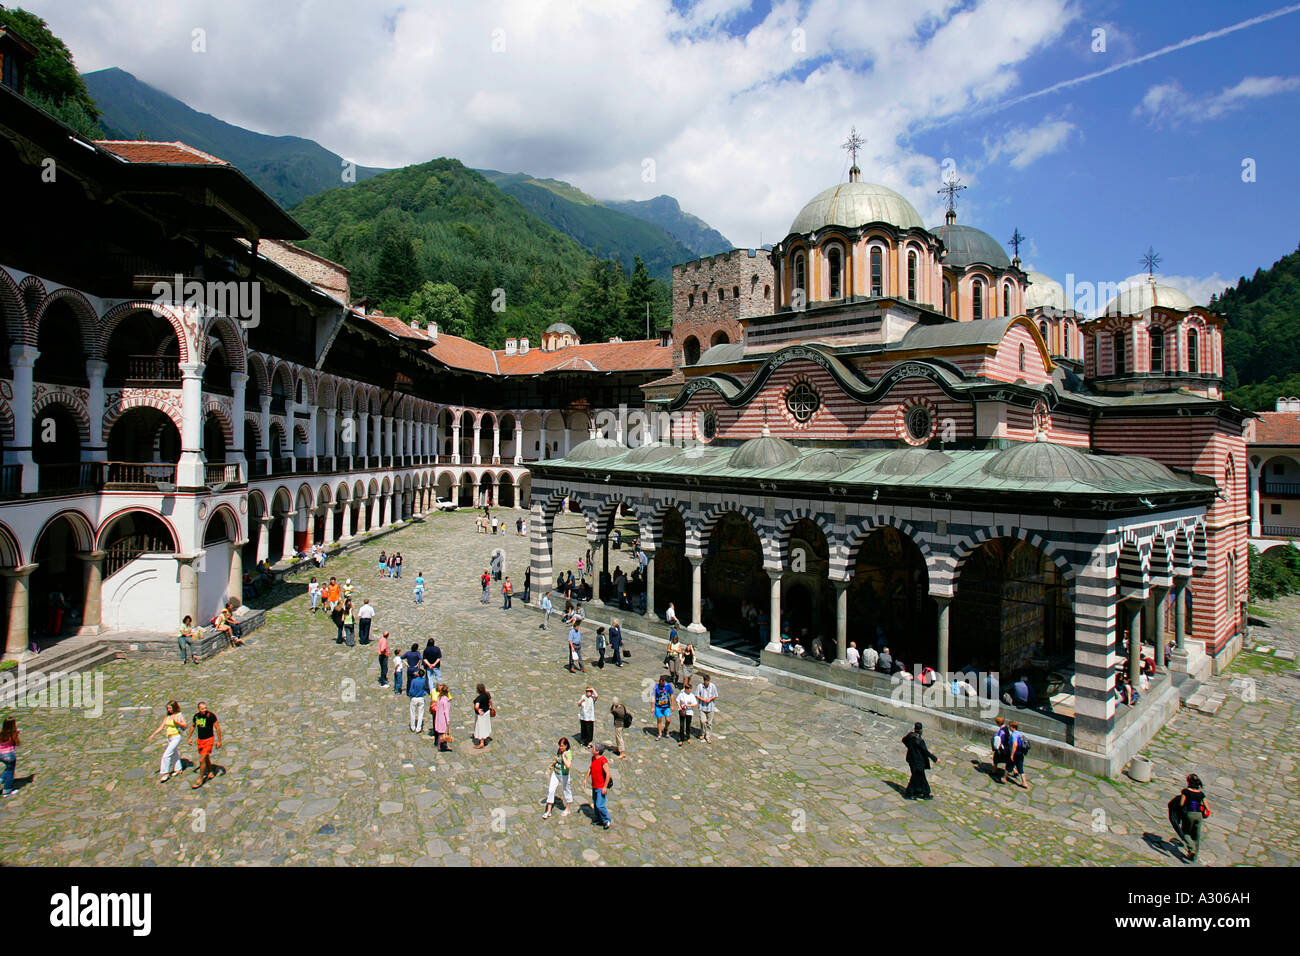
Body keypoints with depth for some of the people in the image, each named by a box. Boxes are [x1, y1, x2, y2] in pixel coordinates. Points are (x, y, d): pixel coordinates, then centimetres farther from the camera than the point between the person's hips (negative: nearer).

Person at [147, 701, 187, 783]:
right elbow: (161, 727, 9)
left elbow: (185, 725, -16)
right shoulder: (167, 717, 6)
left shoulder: (179, 716, -11)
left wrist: (177, 722, -25)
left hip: (176, 738, -7)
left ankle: (165, 773, -4)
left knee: (166, 755, -12)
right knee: (174, 754, 18)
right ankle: (178, 769, 32)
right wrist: (152, 735, 3)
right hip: (169, 738, 7)